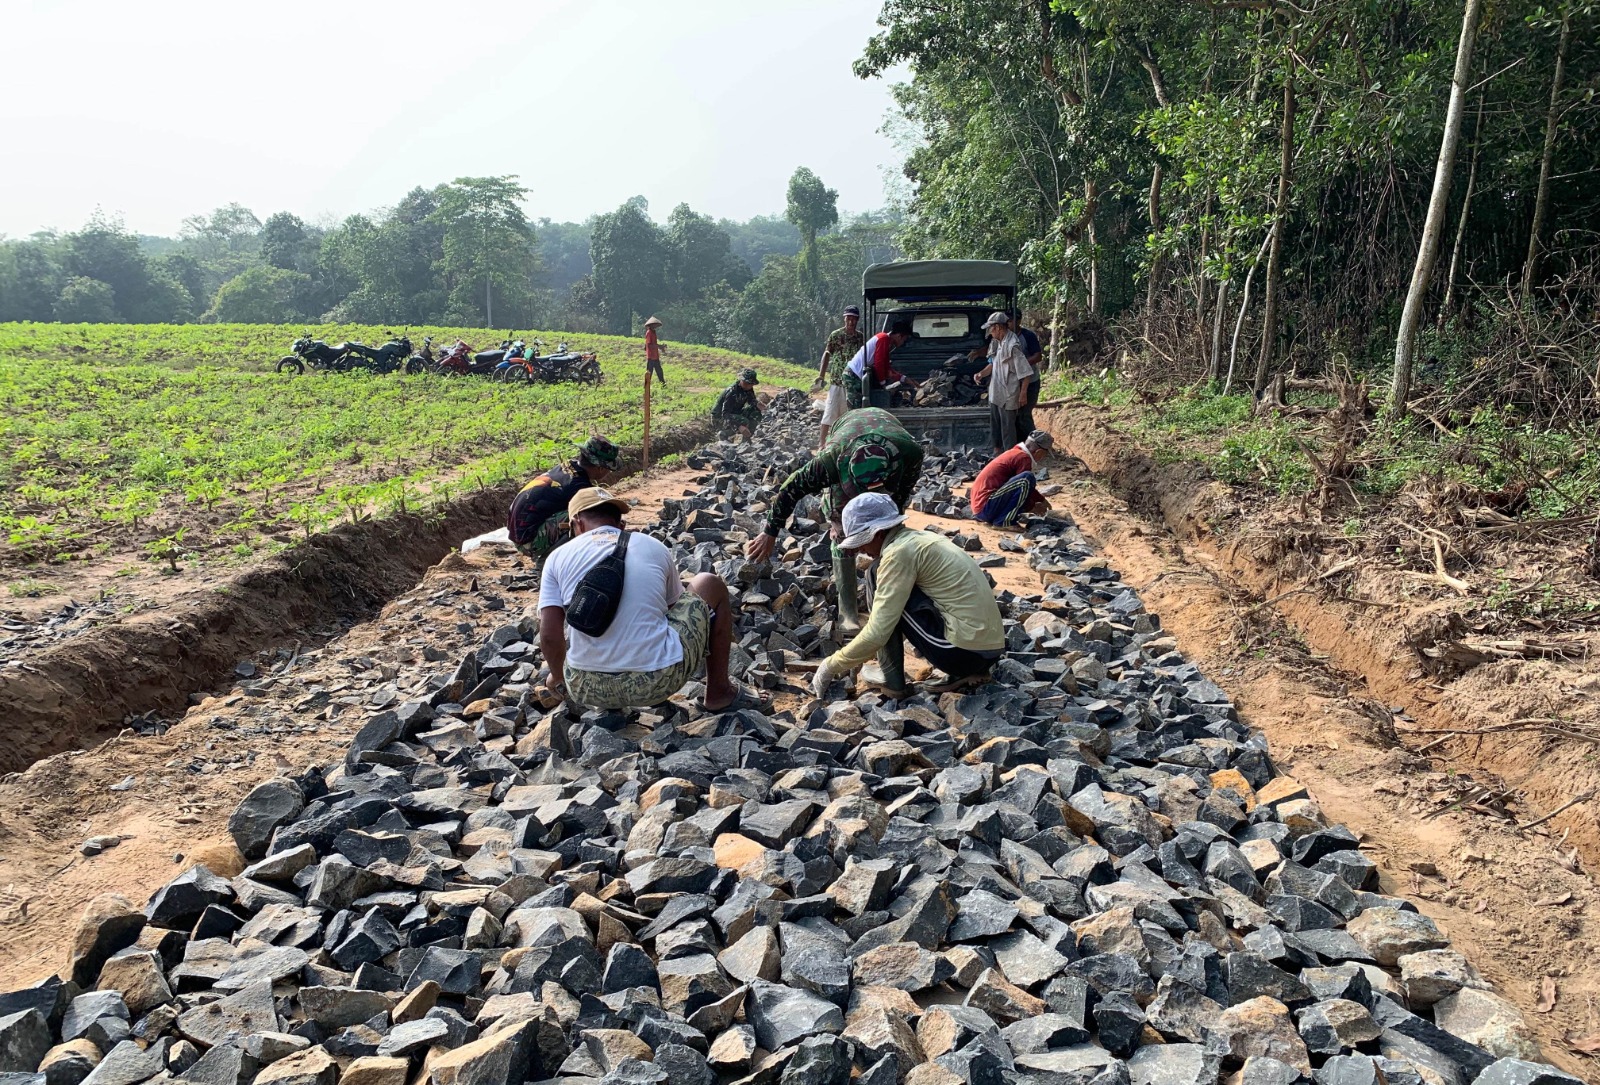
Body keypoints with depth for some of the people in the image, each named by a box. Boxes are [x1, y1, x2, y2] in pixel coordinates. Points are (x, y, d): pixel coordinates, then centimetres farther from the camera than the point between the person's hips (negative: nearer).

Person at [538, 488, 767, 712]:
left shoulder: (558, 557, 3)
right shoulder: (655, 548, 6)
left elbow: (550, 636, -5)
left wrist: (558, 678, 16)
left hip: (588, 690, 2)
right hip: (658, 682, -1)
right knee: (711, 586, 22)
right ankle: (719, 693, 26)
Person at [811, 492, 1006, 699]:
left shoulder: (900, 552, -11)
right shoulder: (919, 539, 17)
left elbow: (878, 633, -15)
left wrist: (831, 666, -3)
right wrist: (854, 657, 26)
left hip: (965, 650, -9)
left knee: (878, 577, -2)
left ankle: (893, 681, 0)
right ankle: (968, 672, 14)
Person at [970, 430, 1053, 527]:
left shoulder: (1015, 453, 19)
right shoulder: (1023, 457, -11)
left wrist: (1042, 500, 36)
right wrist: (1032, 507, 7)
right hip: (986, 507, -10)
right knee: (1027, 478, -21)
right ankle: (1005, 521, -17)